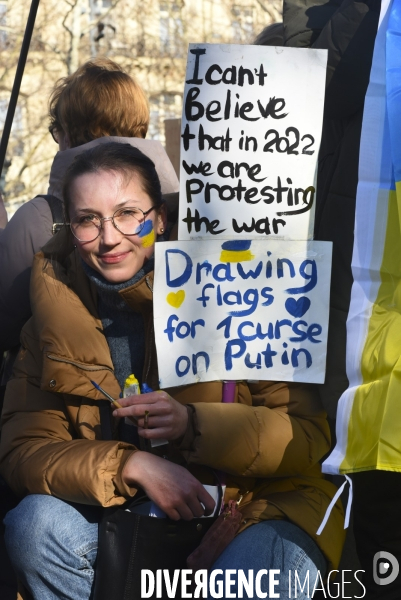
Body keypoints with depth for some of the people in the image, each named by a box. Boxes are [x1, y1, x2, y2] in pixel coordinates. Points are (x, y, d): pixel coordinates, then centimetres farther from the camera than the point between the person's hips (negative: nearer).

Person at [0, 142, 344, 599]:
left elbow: (311, 436, -11)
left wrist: (194, 424, -26)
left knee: (268, 562, -33)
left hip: (252, 512, -3)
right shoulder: (56, 314, -2)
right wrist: (134, 466, -22)